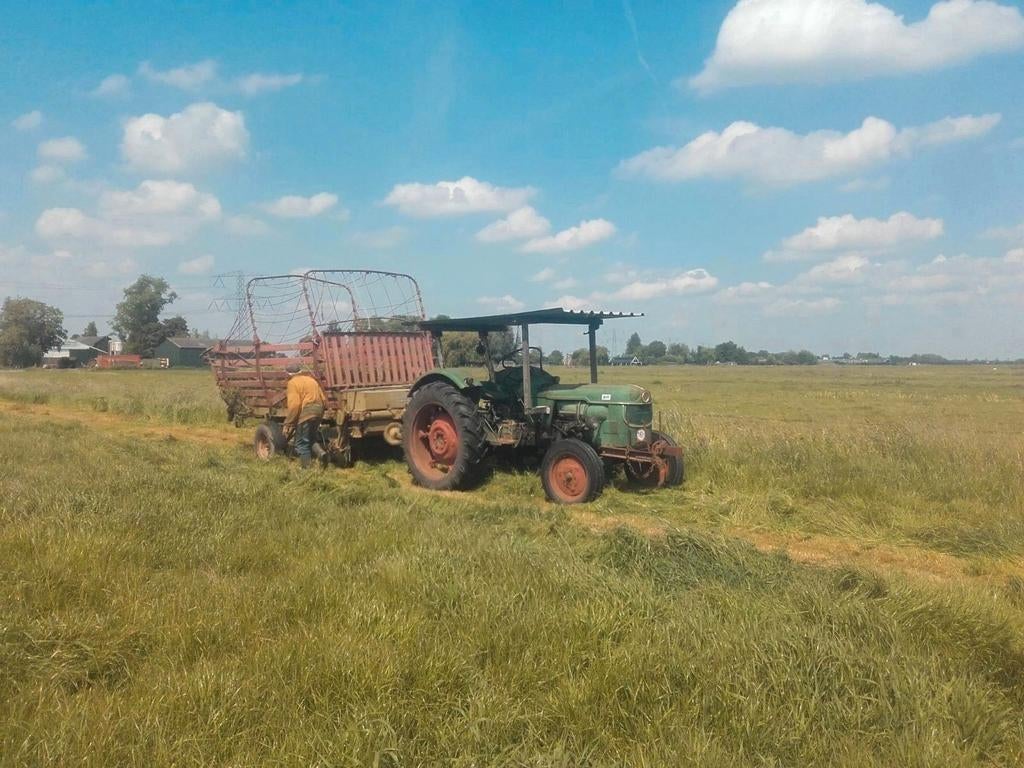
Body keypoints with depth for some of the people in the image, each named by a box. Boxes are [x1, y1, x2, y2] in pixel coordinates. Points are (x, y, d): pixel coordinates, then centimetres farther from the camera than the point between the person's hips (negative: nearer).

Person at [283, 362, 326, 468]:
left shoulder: (293, 382, -3)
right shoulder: (311, 379, 21)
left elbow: (294, 405, -14)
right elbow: (324, 400, 19)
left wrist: (288, 423, -11)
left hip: (305, 414, -8)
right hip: (318, 411, 8)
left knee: (302, 444, 0)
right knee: (311, 441, 22)